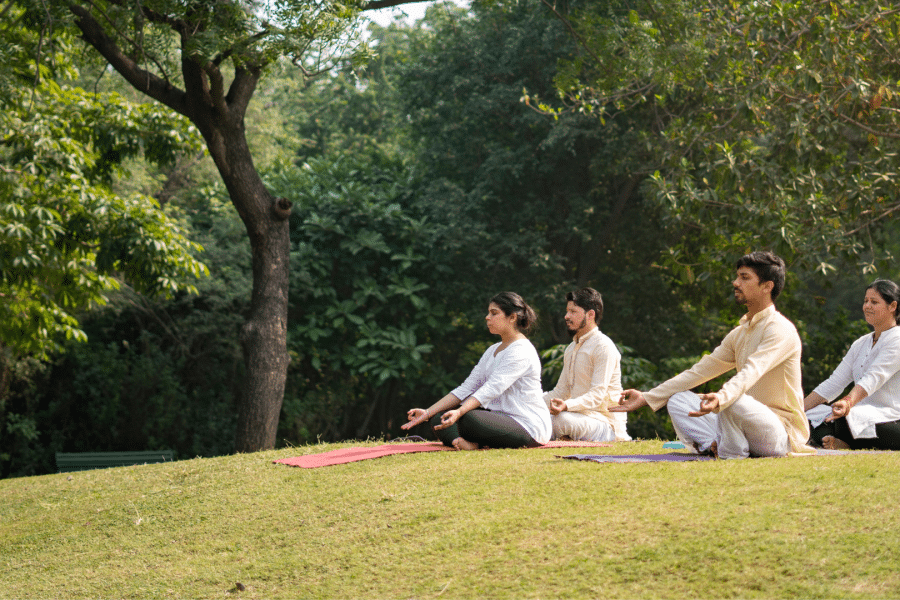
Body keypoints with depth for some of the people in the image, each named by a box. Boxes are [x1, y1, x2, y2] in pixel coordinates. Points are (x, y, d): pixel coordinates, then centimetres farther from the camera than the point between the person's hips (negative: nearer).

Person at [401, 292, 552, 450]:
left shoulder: (522, 352, -12)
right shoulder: (493, 351, 18)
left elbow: (491, 389, -26)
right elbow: (466, 388, 11)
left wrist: (459, 412, -39)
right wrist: (427, 413, 1)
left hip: (528, 427, -9)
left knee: (468, 418, -35)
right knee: (439, 417, -6)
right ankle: (461, 442, -30)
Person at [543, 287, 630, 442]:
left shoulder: (603, 347, -10)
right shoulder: (571, 349, 20)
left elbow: (597, 395, -20)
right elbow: (561, 391, 20)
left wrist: (567, 406, -36)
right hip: (579, 416, 8)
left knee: (561, 419, -36)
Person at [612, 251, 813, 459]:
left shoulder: (780, 330, -13)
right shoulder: (738, 334, 15)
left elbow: (751, 373, -32)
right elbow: (699, 371, 14)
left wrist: (721, 399, -51)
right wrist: (647, 398, 7)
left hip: (781, 432, -8)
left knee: (734, 401, -37)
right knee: (678, 400, -1)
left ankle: (732, 452, -14)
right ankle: (715, 444, -22)